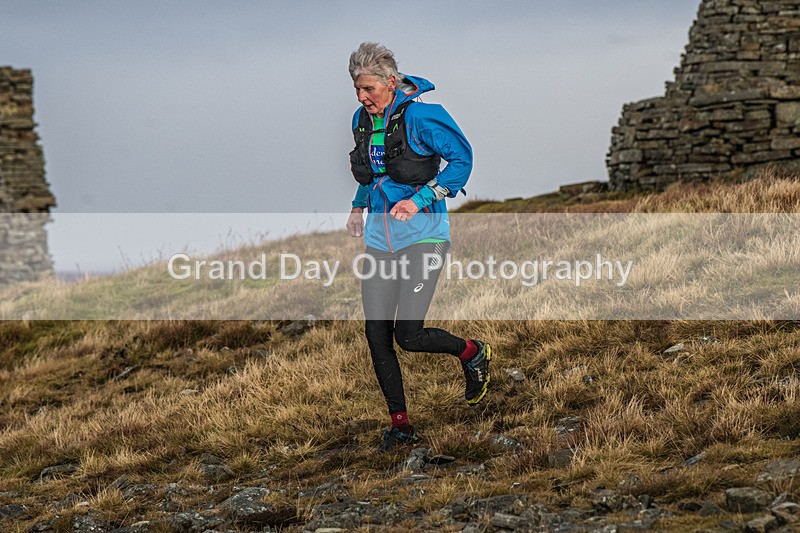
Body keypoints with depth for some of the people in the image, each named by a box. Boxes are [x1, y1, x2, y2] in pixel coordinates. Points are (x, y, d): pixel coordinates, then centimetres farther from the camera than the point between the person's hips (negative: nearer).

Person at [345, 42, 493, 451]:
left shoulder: (420, 117, -14)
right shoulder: (362, 120, 8)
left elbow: (462, 158, -10)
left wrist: (419, 200, -18)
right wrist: (359, 206, 14)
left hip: (422, 235, -7)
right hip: (379, 237, 7)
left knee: (408, 335, -13)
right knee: (376, 334, -1)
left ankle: (473, 354, 17)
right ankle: (400, 423, 10)